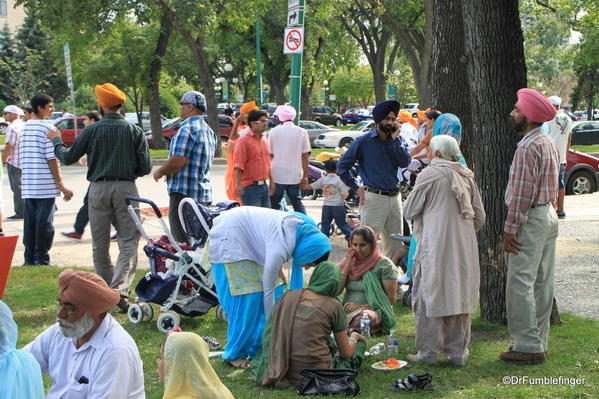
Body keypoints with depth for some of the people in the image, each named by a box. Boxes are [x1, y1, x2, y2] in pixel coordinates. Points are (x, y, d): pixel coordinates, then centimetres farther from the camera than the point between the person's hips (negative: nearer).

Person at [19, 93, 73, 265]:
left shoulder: (25, 127, 13)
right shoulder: (48, 128, -10)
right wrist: (61, 184, -10)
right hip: (46, 184, -7)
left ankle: (30, 259, 13)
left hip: (27, 186, 7)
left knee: (29, 221, 10)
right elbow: (52, 158, -13)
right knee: (44, 222, -2)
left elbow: (21, 156, 16)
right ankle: (41, 259, 0)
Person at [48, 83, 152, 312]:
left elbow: (68, 158, 7)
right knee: (128, 243, -1)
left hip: (99, 188, 1)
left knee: (100, 246, 12)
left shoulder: (92, 130, -1)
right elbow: (145, 168, -1)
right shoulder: (134, 131, 0)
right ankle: (120, 289, -18)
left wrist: (56, 141, 25)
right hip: (126, 188, -1)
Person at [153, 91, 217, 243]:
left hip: (184, 194, -9)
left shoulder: (187, 129, -14)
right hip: (205, 195, 10)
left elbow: (177, 161, -21)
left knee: (183, 243, -7)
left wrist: (160, 172, -3)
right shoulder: (209, 131, 16)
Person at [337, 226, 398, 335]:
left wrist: (363, 306, -9)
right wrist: (348, 264, -1)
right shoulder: (347, 261, 15)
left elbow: (391, 299, -3)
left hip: (374, 311, -4)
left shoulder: (384, 265, 0)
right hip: (347, 311, 4)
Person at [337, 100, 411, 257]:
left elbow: (405, 162, -5)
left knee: (396, 244, 12)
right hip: (373, 197, -5)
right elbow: (342, 165, 2)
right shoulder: (364, 141, -2)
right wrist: (356, 188, -2)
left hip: (394, 197, 5)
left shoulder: (397, 140, 11)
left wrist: (396, 138, -9)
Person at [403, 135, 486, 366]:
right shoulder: (466, 176, 9)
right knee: (460, 295, 11)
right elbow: (480, 217, 12)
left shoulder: (430, 174, -8)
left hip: (435, 247, -5)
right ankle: (458, 352, 16)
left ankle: (429, 352, 6)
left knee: (429, 297, 3)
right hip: (465, 248, 6)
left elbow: (410, 211, -3)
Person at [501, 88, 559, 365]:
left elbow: (522, 192, -20)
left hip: (531, 219, -10)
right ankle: (539, 341, 20)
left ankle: (528, 346, -3)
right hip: (549, 215, 10)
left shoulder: (528, 147, -18)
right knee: (542, 283, 13)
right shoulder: (549, 143, 12)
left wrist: (510, 229, -16)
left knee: (520, 283, -5)